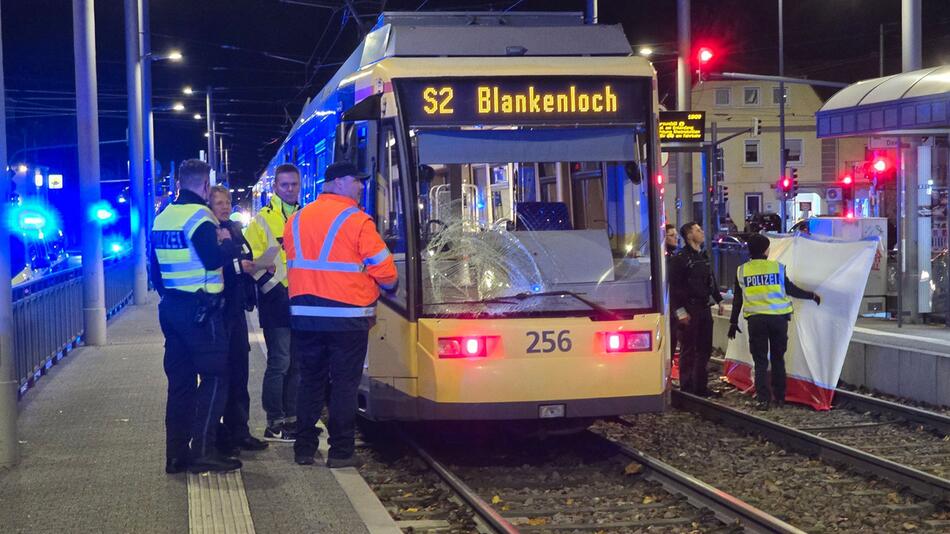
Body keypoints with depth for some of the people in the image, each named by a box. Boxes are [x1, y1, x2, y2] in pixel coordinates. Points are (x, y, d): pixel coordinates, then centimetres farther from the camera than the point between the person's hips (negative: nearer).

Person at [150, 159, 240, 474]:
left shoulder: (163, 217, 12)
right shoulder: (198, 215, -14)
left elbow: (155, 269, 18)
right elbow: (214, 259, -23)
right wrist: (227, 242, -5)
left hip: (171, 307, 8)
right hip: (200, 308, -8)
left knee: (180, 379, 11)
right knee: (214, 377, -5)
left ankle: (176, 453, 12)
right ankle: (203, 450, -11)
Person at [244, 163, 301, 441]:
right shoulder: (262, 220, -2)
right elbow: (252, 259, -9)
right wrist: (274, 286, -19)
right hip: (277, 301, -6)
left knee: (297, 363, 11)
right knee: (279, 362, -7)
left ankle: (292, 420, 19)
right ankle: (275, 423, -1)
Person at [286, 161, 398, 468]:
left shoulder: (297, 220, 9)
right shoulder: (357, 221, -9)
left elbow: (292, 266, 14)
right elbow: (384, 271, -7)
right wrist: (390, 285, 14)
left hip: (304, 314, 5)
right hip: (347, 317, -5)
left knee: (311, 382, 13)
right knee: (345, 383, 2)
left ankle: (304, 449, 15)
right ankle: (340, 452, 2)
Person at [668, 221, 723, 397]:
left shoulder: (703, 256, 15)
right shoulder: (680, 258, -11)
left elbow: (711, 282, 26)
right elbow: (674, 286, -14)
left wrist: (719, 300, 20)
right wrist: (680, 311, -19)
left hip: (704, 309, 8)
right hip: (690, 310, -8)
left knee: (705, 349, 11)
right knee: (688, 350, -3)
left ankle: (700, 386, 19)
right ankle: (687, 388, 1)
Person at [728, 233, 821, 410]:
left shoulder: (742, 271, 3)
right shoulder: (777, 267, -2)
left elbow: (737, 299, 8)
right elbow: (790, 289, 4)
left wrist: (733, 322, 16)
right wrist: (812, 295, 19)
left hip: (756, 319, 0)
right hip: (778, 318, 0)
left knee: (760, 360, 5)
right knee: (778, 358, 13)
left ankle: (762, 399, -4)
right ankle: (780, 397, 16)